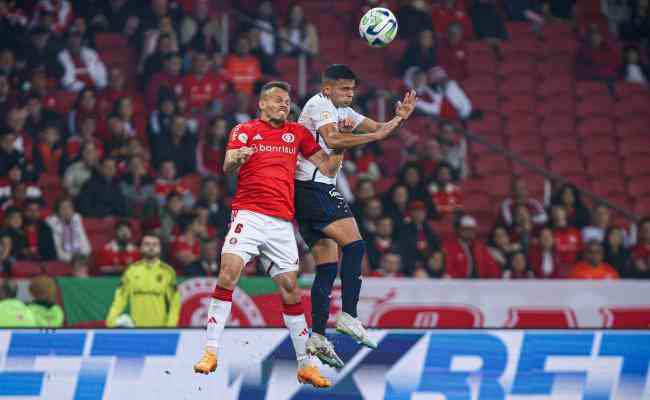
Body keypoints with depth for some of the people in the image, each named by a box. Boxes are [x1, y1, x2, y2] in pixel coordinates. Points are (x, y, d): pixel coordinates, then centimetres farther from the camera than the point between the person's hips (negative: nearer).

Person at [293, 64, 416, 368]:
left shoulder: (343, 111, 23)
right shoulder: (320, 104, -7)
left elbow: (379, 128, 24)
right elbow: (332, 139, -23)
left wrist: (399, 118, 5)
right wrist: (374, 136, -22)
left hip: (306, 192, 10)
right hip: (314, 186, -10)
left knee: (327, 264, 7)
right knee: (353, 244, -17)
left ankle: (317, 336, 4)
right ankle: (349, 316, -21)